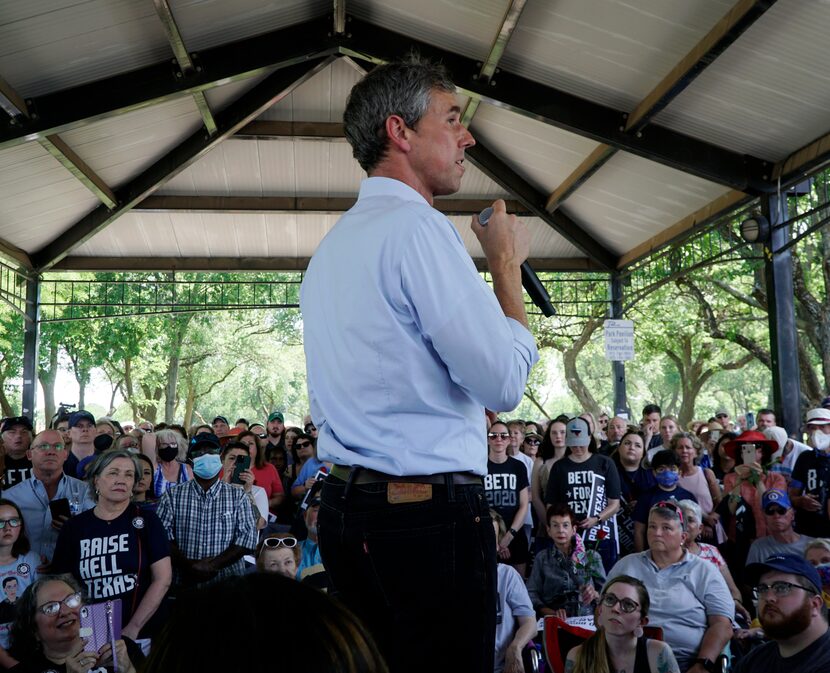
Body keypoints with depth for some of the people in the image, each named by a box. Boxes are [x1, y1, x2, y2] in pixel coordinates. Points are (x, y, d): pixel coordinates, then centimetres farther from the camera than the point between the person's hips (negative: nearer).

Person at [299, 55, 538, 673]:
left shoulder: (335, 243, 15)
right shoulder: (418, 227, -15)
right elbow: (505, 383, -16)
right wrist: (507, 264, -5)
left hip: (344, 506, 10)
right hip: (430, 514, -9)